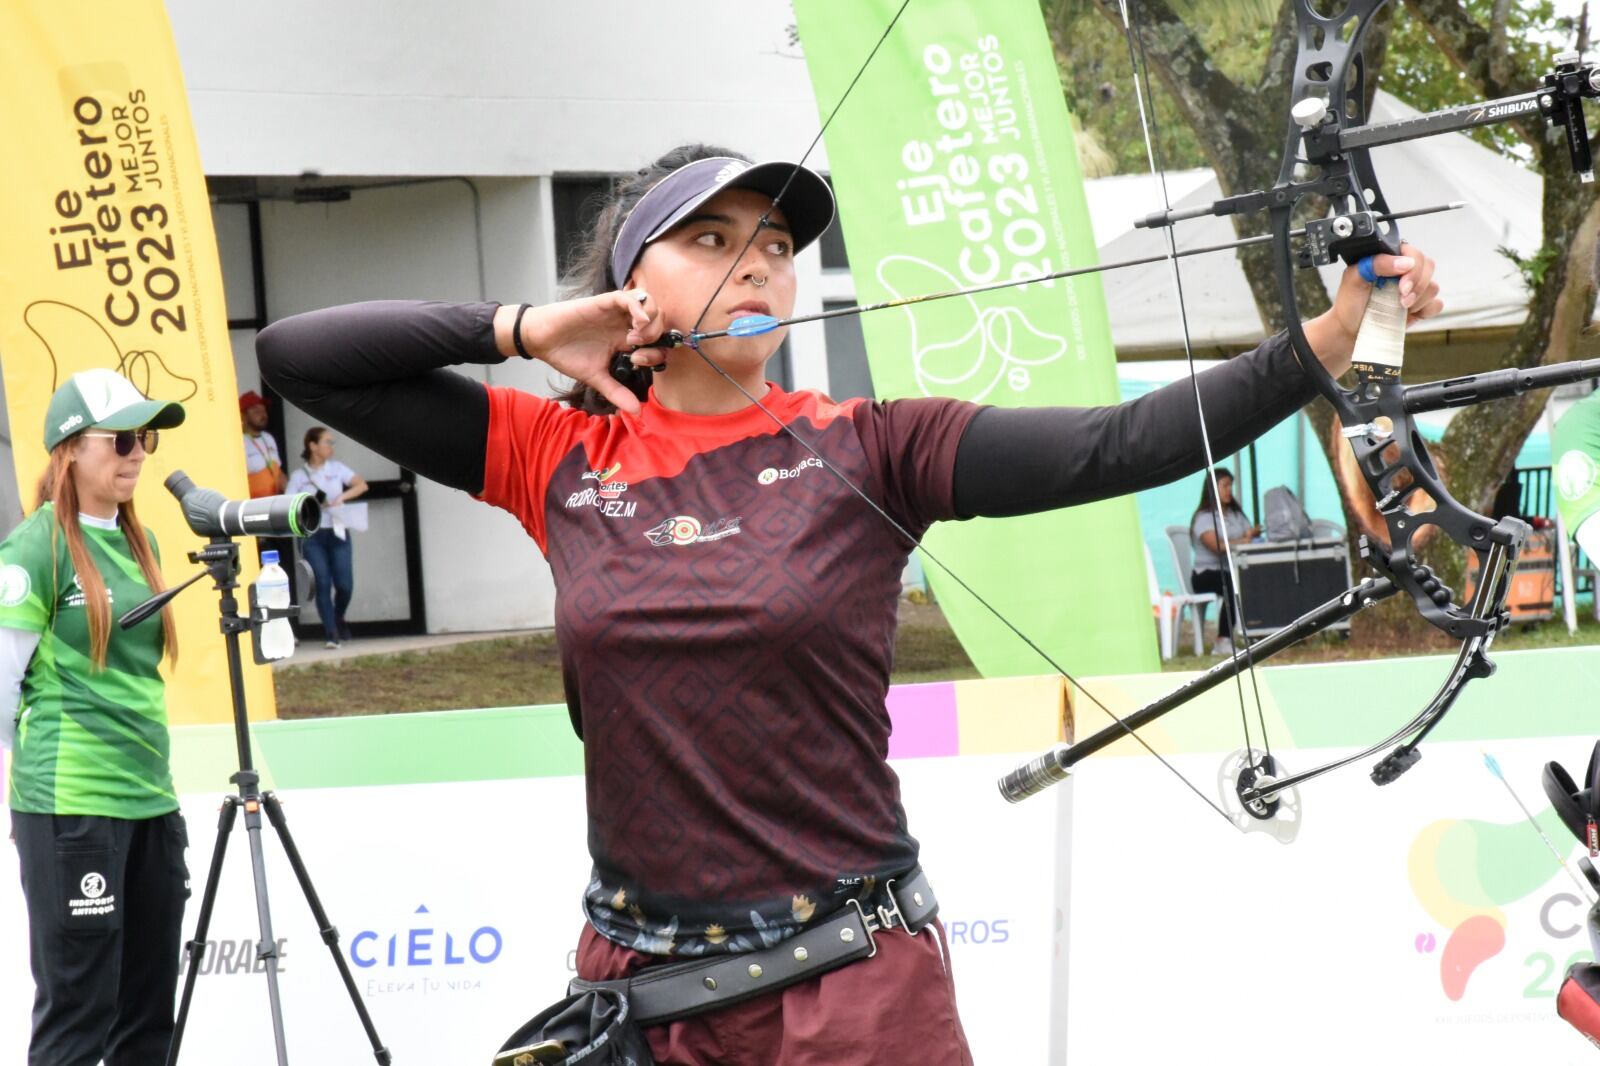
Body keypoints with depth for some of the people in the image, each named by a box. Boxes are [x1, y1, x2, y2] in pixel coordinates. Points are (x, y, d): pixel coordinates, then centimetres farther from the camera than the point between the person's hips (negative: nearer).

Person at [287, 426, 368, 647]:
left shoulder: (336, 468, 9)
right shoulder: (299, 476, 3)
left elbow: (362, 485, 2)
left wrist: (342, 496, -13)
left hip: (337, 533, 2)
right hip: (312, 536, -2)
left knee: (344, 584, -5)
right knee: (323, 585, -9)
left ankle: (338, 619, 24)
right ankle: (332, 634, -5)